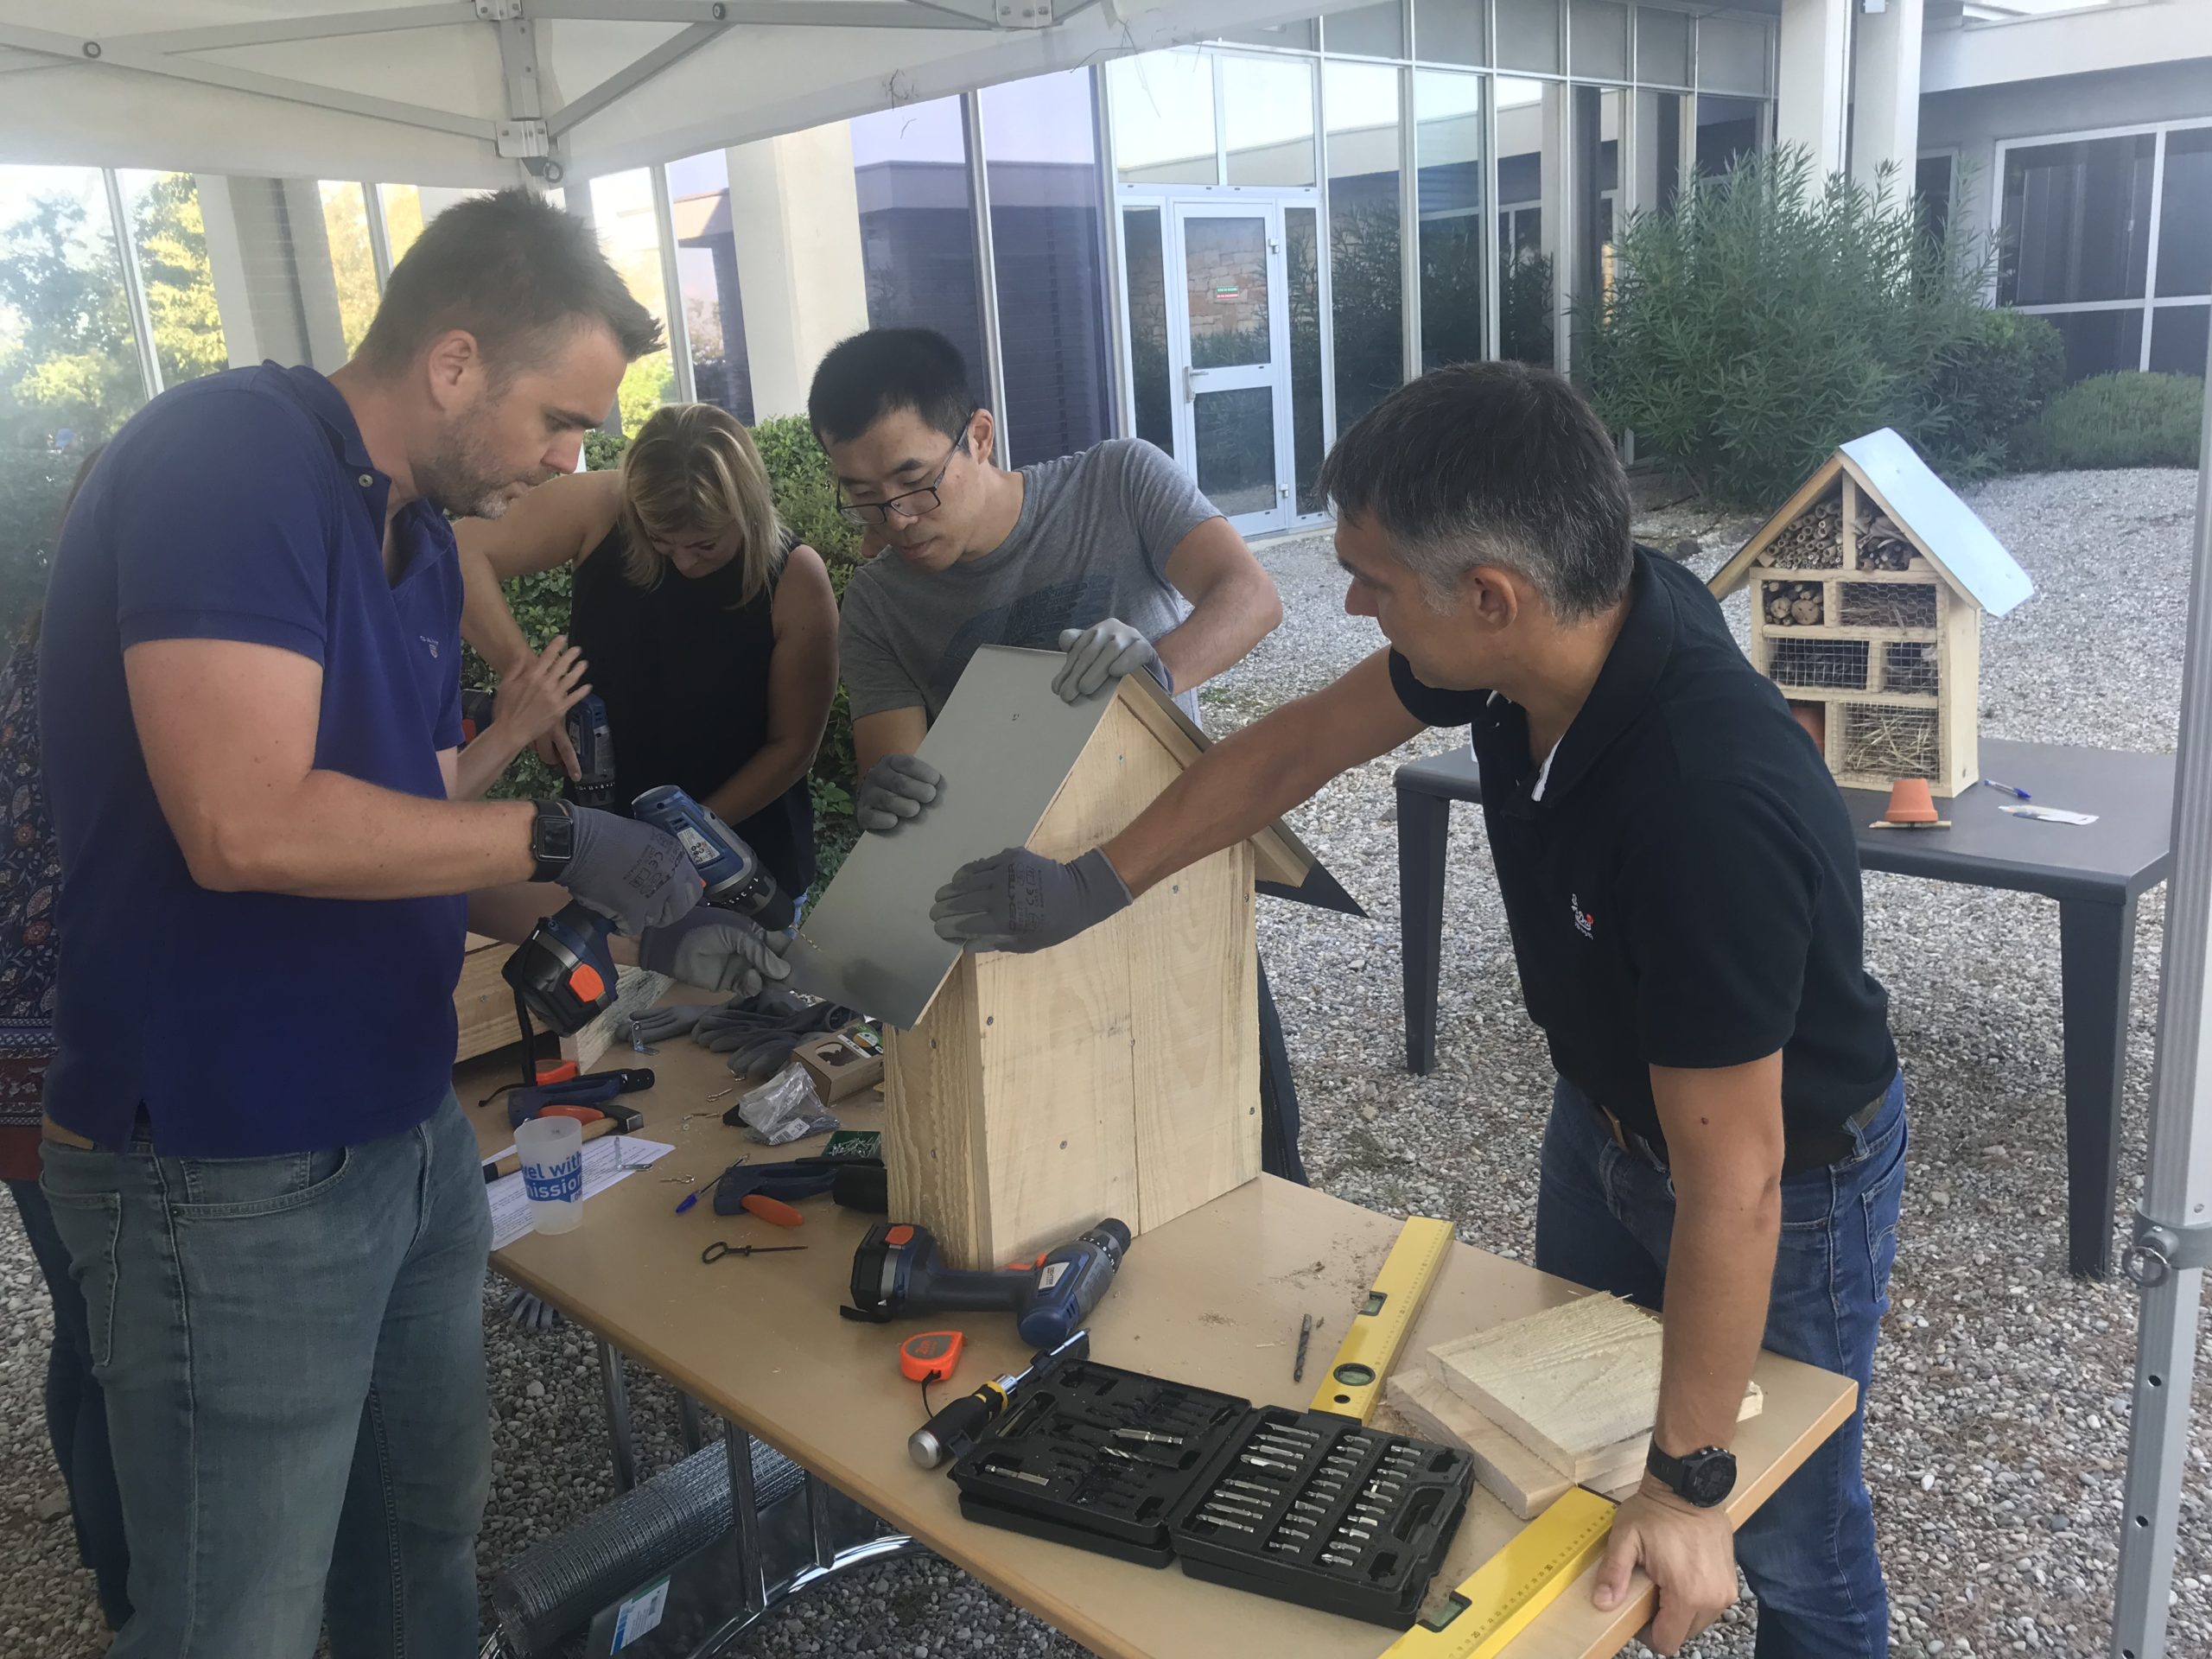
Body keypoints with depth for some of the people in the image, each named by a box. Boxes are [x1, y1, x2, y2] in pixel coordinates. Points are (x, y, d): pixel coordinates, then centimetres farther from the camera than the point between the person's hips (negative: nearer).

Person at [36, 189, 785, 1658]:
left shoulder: (421, 538, 10)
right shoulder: (224, 459, -18)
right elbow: (248, 824, -28)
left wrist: (646, 913, 1)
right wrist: (560, 841, -19)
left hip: (412, 1130, 9)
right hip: (235, 1176, -8)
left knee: (428, 1538, 21)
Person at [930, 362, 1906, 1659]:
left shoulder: (1711, 809, -43)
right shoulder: (1547, 625, -20)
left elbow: (1731, 1180, -35)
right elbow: (1298, 747, -5)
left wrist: (1690, 1486, -24)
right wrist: (1092, 884, -1)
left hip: (1795, 1176, -7)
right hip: (1607, 1108, 7)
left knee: (1786, 1539, 16)